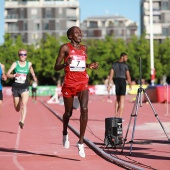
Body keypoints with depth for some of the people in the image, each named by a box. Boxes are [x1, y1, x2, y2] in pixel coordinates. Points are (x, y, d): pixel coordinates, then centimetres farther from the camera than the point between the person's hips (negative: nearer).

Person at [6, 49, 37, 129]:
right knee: (17, 108, 11)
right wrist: (14, 75, -30)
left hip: (25, 88, 0)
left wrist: (34, 77, 9)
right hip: (15, 88, 0)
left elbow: (32, 71, 25)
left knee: (24, 104, -25)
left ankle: (22, 121, -32)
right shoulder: (15, 64, -3)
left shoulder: (29, 64, 3)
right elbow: (8, 74, -12)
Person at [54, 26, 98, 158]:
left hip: (83, 83, 3)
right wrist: (65, 64, -23)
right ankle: (65, 134, 43)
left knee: (84, 109, -18)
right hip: (69, 83, -3)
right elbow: (56, 67, -3)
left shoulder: (84, 48, 12)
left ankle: (81, 142, -15)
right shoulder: (65, 48, -2)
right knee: (68, 112, 10)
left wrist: (90, 66, 9)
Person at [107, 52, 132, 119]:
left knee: (117, 99, 18)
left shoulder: (114, 64, 6)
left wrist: (109, 85, 0)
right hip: (122, 81, -4)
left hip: (116, 81, 5)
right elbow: (128, 76, -7)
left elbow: (111, 75, 0)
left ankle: (116, 115, 16)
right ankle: (120, 117, -7)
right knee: (122, 100, -2)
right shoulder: (125, 65, -7)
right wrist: (130, 84, 5)